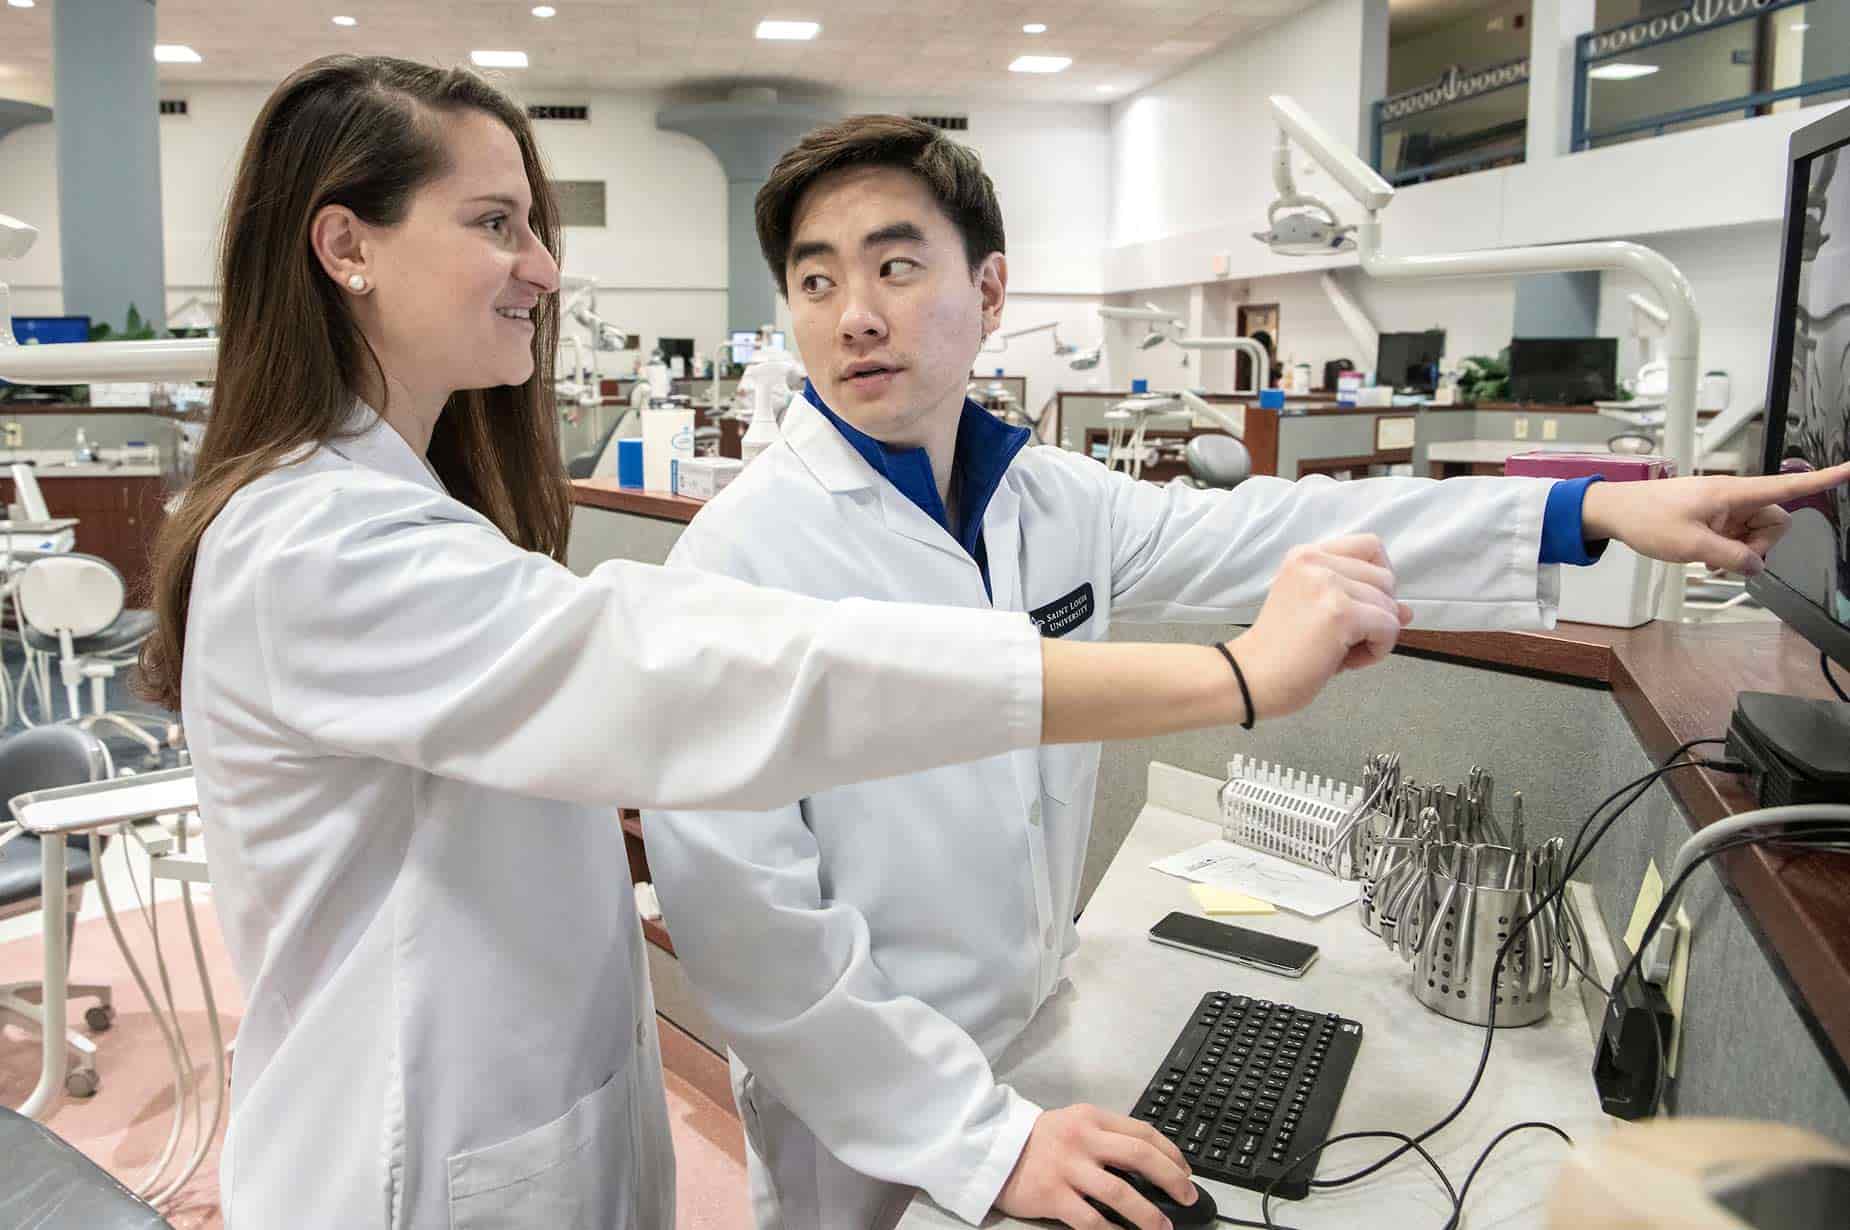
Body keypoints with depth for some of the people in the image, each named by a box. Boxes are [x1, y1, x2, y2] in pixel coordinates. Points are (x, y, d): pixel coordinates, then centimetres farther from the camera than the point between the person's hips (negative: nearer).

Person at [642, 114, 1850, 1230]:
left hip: (1038, 1043, 5)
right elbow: (746, 919, -25)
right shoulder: (745, 555, -22)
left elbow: (1263, 536, 1)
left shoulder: (1051, 498, -4)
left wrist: (1592, 510, -2)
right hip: (865, 1123, -5)